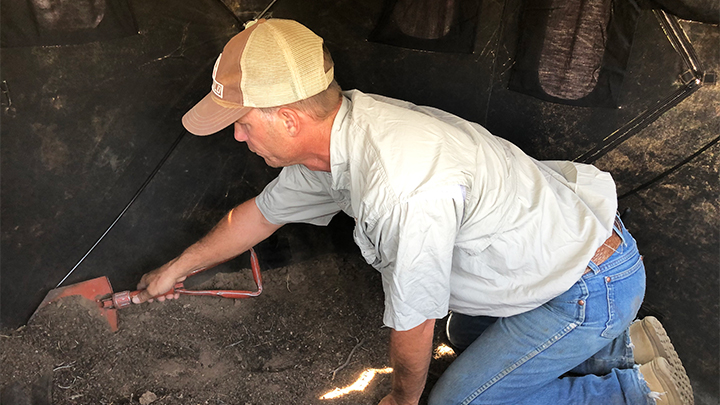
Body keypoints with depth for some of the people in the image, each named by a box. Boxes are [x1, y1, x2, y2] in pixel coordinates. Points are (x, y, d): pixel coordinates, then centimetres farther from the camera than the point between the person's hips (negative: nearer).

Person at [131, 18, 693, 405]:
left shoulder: (405, 188, -37)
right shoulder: (330, 136, -7)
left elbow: (413, 326, -21)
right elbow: (262, 213, 11)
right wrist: (176, 269, 27)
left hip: (592, 287, -8)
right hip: (568, 239, 9)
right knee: (467, 334, 29)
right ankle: (618, 345, 23)